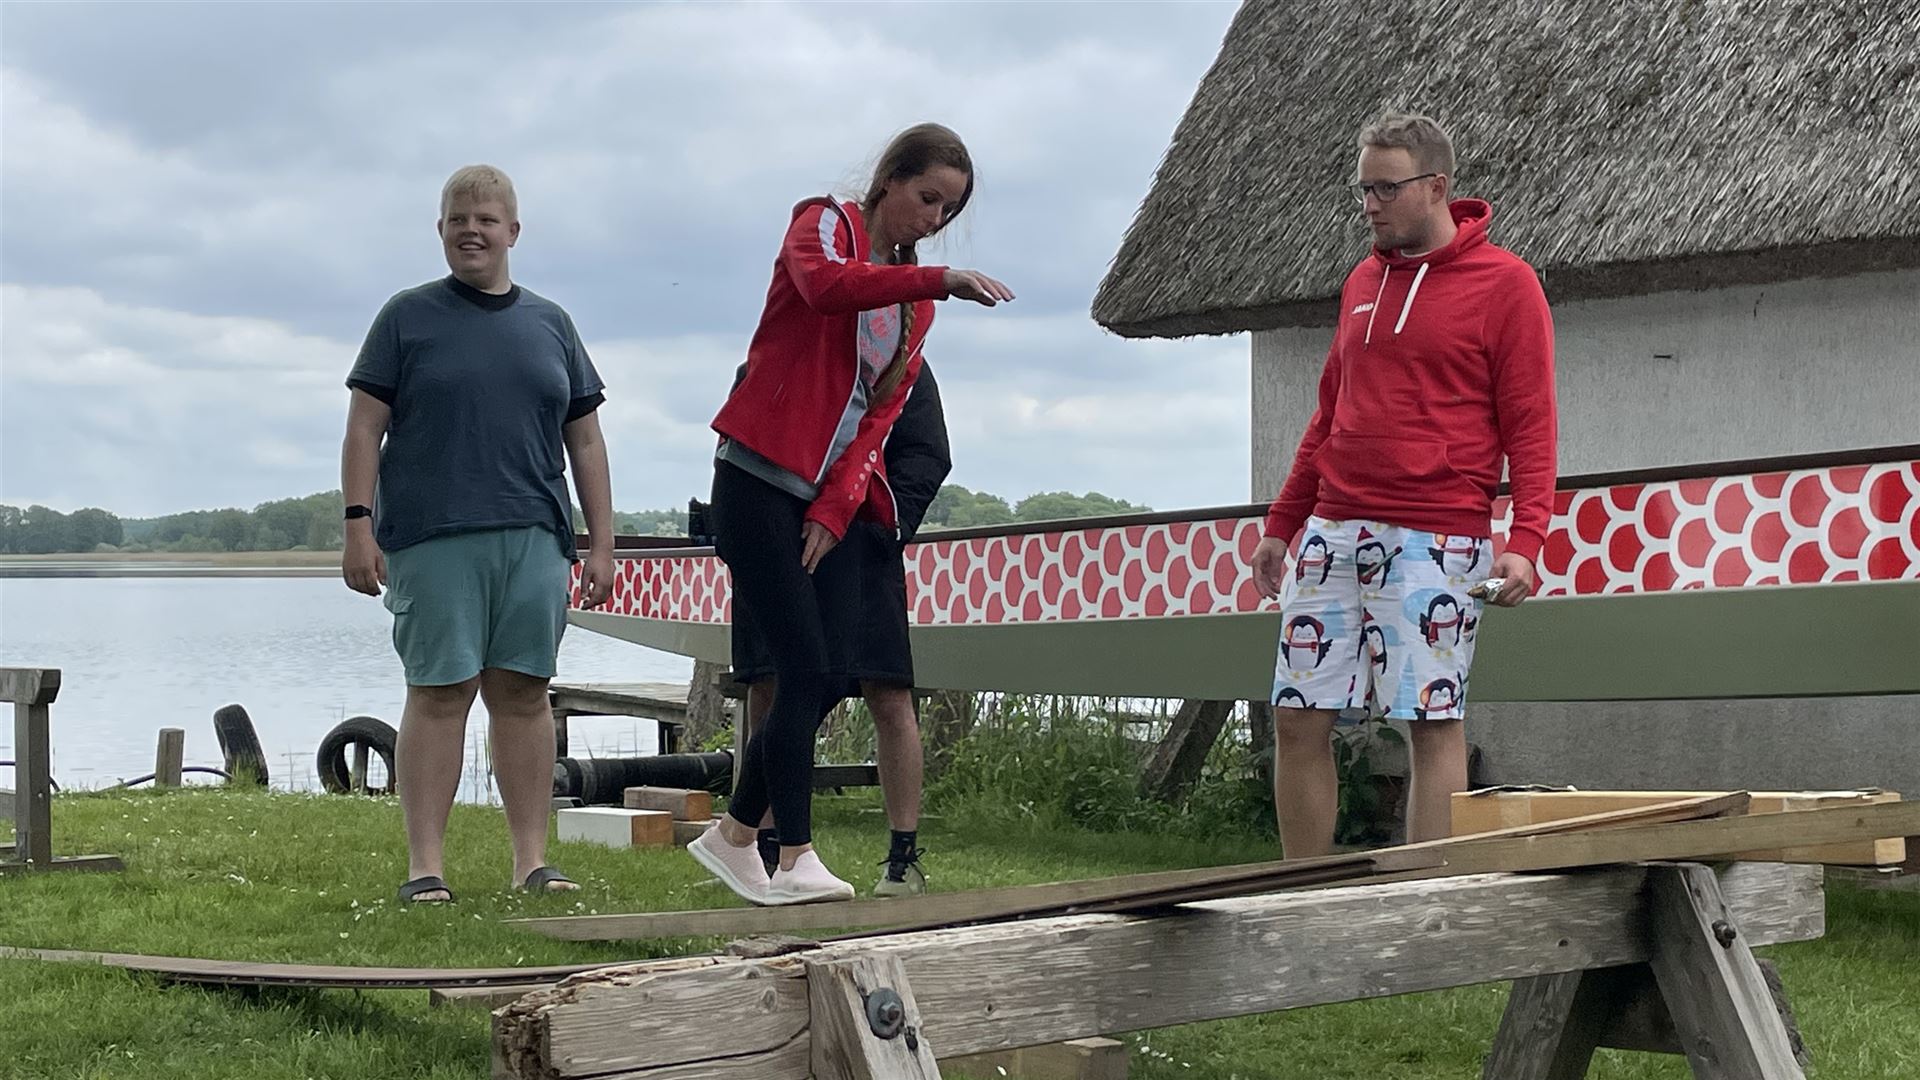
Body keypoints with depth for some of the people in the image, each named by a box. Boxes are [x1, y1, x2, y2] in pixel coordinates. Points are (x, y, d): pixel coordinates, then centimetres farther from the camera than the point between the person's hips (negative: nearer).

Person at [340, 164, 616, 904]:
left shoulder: (549, 325, 17)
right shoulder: (407, 318, 8)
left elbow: (585, 441, 17)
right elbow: (364, 429, 4)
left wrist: (601, 543, 11)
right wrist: (358, 525, -6)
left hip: (533, 538, 3)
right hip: (432, 538, -3)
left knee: (524, 693, 3)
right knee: (438, 694, -4)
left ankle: (532, 862, 7)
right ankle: (425, 867, -2)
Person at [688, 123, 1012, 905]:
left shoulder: (917, 299, 17)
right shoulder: (826, 225, -2)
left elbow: (881, 414, 8)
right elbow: (823, 284, -28)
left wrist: (835, 511, -4)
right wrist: (937, 280, -36)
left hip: (831, 505, 7)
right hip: (758, 482, -7)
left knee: (818, 681, 6)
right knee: (806, 671, -14)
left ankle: (734, 835, 22)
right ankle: (796, 859, -11)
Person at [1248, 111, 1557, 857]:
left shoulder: (1504, 284, -2)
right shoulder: (1363, 283, 16)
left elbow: (1530, 426, -6)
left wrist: (1524, 541, -16)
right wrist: (1282, 523, 21)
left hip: (1435, 542, -6)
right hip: (1334, 534, 6)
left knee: (1434, 722, -5)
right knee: (1298, 717, 4)